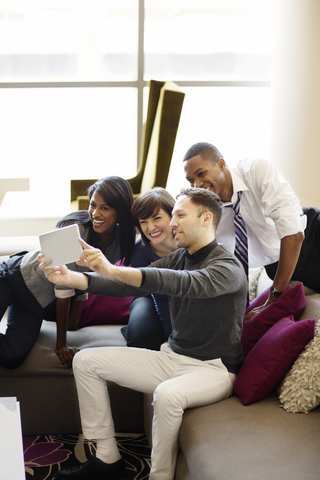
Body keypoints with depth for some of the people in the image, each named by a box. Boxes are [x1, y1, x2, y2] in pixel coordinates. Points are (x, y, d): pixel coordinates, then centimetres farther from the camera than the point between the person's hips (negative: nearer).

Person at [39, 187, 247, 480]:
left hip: (213, 369, -8)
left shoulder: (228, 267, -16)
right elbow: (131, 285, -3)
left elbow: (187, 283, -37)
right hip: (172, 357, 8)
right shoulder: (178, 258, 9)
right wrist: (71, 278, -18)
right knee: (86, 360, 1)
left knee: (167, 394, -40)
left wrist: (112, 270, -47)